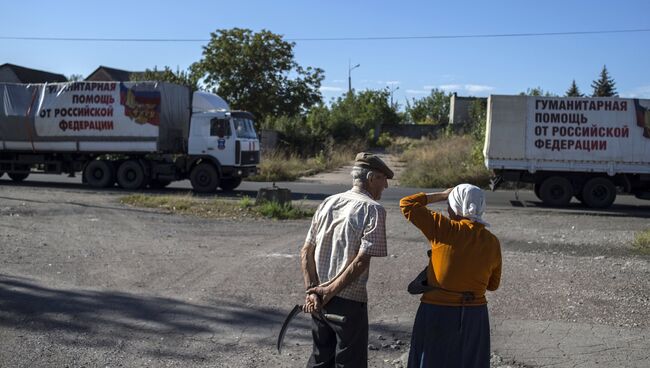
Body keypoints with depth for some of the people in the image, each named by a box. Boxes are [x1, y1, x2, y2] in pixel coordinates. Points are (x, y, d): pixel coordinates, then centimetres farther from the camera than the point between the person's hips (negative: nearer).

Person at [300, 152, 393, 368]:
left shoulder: (327, 203, 8)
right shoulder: (373, 209, -11)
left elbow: (306, 252, 4)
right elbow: (361, 261, -20)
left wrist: (312, 290, -2)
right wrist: (329, 291, -15)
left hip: (317, 301, 6)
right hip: (349, 301, -6)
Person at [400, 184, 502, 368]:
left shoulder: (443, 229, -14)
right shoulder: (492, 242, 0)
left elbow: (407, 204, -6)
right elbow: (493, 284, 10)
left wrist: (441, 195, 2)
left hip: (438, 313, -4)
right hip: (474, 317, 4)